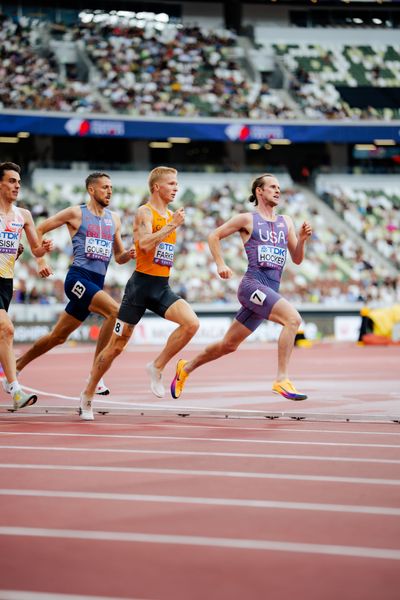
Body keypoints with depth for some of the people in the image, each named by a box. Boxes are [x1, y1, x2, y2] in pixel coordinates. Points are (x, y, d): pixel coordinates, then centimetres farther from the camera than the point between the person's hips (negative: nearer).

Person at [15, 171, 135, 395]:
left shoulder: (114, 219, 16)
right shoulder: (76, 213, -1)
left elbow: (119, 258, 20)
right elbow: (39, 230, 4)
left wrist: (128, 255, -3)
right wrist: (41, 260, -5)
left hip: (96, 284, 6)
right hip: (78, 278, -6)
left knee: (58, 336, 13)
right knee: (115, 311, -26)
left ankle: (16, 366, 30)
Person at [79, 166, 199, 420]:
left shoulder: (171, 216, 15)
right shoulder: (145, 212, -9)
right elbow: (145, 244, -26)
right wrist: (172, 226, -24)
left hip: (162, 287, 6)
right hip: (142, 284, -6)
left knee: (192, 323, -20)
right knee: (116, 345, 0)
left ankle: (157, 367, -3)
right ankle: (88, 394, 16)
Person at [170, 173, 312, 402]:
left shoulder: (286, 222, 18)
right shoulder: (247, 219, 3)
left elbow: (297, 259, 16)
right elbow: (214, 237, 10)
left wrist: (302, 239, -2)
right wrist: (220, 264, -1)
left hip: (271, 290, 6)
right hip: (253, 284, -6)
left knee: (229, 345, 14)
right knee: (293, 318, -28)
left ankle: (186, 367, 34)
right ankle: (282, 380, -28)